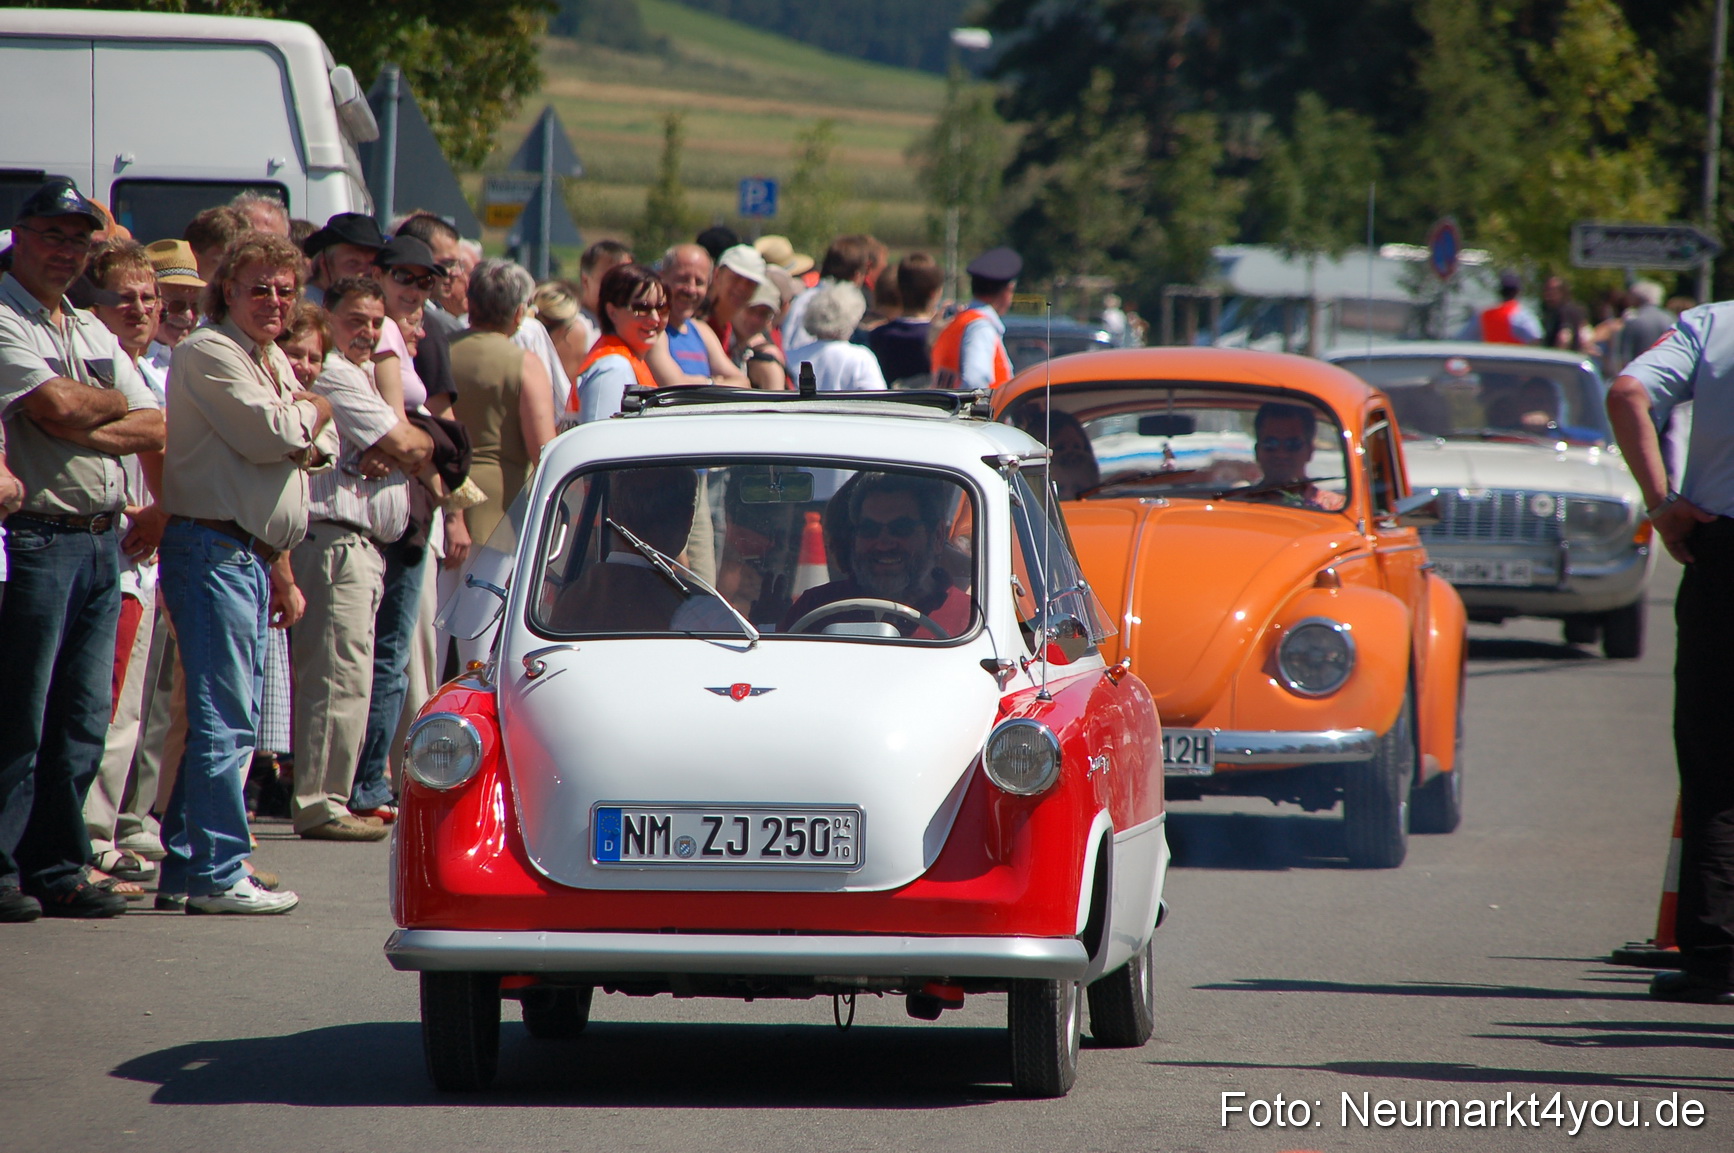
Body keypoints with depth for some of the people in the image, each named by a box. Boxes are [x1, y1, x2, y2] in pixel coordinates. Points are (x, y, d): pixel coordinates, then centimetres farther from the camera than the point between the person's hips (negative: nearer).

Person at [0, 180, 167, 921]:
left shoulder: (94, 333, 20)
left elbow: (157, 428, 11)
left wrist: (90, 428, -7)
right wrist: (114, 404, 3)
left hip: (101, 538, 8)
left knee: (83, 716, 8)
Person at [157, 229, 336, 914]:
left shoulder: (275, 362, 21)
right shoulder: (209, 354, -9)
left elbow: (313, 447, 21)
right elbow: (269, 434, -19)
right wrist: (313, 412, 3)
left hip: (254, 555, 10)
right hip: (212, 549, -10)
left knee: (230, 721, 11)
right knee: (227, 721, -11)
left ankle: (185, 868, 16)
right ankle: (216, 875, -9)